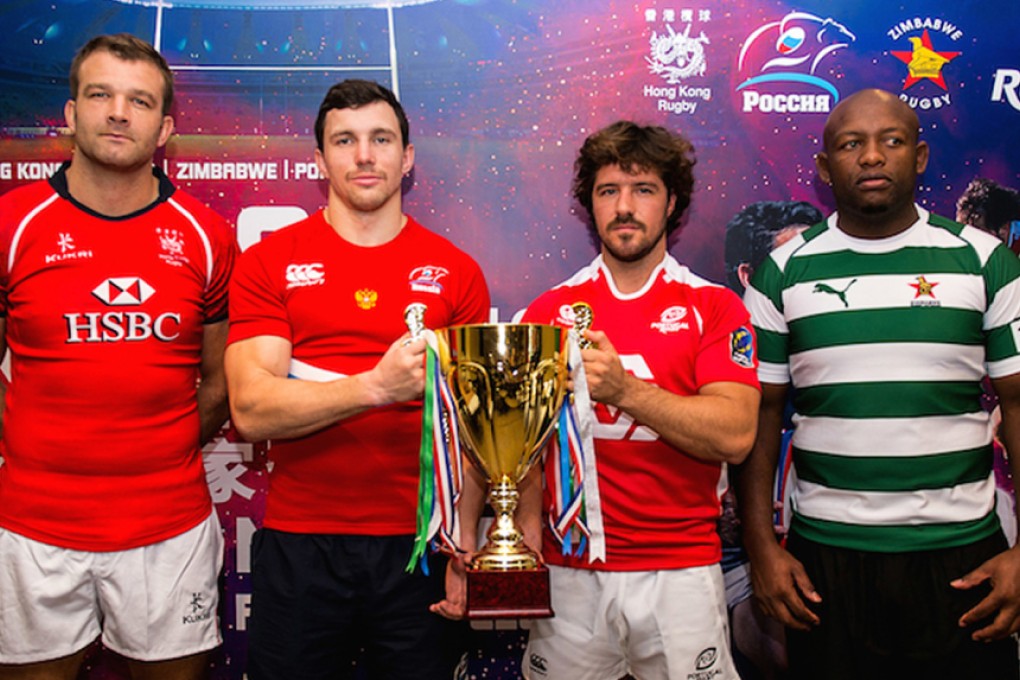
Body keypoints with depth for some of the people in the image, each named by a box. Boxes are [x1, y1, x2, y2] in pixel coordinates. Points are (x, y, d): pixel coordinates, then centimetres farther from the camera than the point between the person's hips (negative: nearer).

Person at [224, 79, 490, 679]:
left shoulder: (455, 272, 3)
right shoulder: (268, 263, 0)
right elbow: (251, 410, -10)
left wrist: (465, 542, -9)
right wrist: (376, 386, -24)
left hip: (419, 543, 1)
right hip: (298, 544, 0)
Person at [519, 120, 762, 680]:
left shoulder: (714, 307, -1)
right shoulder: (548, 310, 5)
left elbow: (734, 436, -12)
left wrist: (624, 389, -22)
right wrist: (527, 519, -13)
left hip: (680, 572, -1)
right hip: (567, 571, 2)